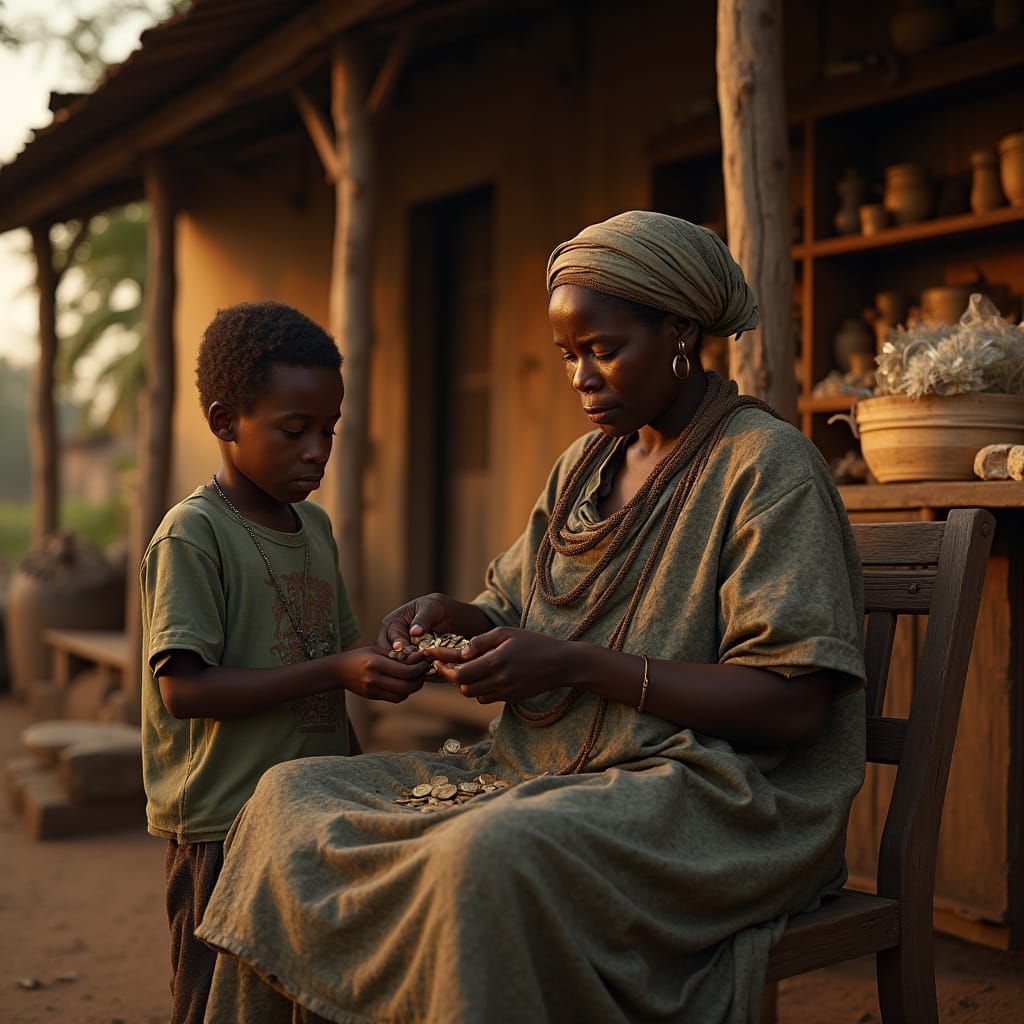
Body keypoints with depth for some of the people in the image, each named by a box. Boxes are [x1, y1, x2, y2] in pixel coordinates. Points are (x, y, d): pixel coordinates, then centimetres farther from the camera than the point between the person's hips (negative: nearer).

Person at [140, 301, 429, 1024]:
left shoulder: (316, 525, 11)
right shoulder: (193, 532, -13)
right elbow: (184, 688, -20)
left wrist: (387, 666, 1)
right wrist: (335, 672, -24)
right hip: (224, 824, -7)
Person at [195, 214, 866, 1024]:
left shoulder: (766, 464, -8)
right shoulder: (585, 464, 16)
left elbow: (794, 706, -15)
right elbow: (513, 606, 25)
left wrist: (574, 665, -20)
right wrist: (453, 618, 0)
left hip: (707, 792, -7)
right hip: (544, 768, 8)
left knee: (488, 853, -37)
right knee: (292, 796, -6)